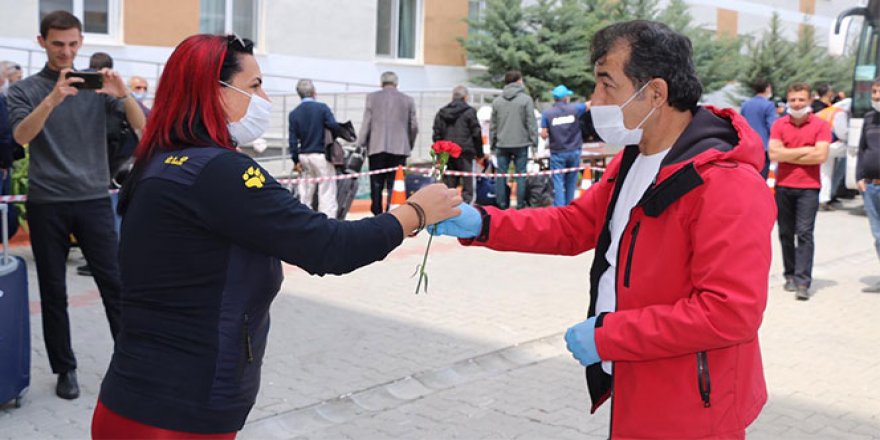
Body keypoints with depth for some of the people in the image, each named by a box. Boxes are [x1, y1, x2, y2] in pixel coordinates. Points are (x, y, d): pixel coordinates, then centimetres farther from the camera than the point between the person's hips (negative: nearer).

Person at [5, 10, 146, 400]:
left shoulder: (97, 85, 6)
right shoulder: (25, 90, 3)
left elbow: (142, 126, -5)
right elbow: (21, 136, -15)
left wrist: (122, 93, -25)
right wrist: (54, 98, -31)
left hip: (94, 199, 0)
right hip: (46, 204, 0)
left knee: (114, 283, -3)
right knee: (53, 290, 6)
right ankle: (64, 369, 18)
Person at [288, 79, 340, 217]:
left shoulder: (293, 114, 1)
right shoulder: (322, 108, -8)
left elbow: (293, 139, 0)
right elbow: (334, 127, -15)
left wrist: (296, 160, 6)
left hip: (304, 156, 4)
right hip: (321, 155, -4)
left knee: (305, 192, 13)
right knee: (327, 193, -1)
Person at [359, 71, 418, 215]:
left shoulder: (372, 97, 3)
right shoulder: (408, 100, 6)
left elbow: (366, 123, 0)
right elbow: (414, 126, 8)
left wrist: (362, 143, 8)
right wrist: (409, 145, 21)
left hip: (377, 148, 0)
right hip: (399, 148, 0)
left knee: (376, 184, 6)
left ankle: (377, 214, 6)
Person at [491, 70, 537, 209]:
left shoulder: (497, 101, 7)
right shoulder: (526, 99, -4)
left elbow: (493, 125, 10)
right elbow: (531, 123, -7)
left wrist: (493, 145, 16)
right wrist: (534, 142, -2)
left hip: (502, 144, 3)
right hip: (521, 143, -3)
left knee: (501, 174, 7)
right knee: (521, 174, 2)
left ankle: (502, 205, 8)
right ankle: (520, 205, 1)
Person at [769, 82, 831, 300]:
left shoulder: (820, 125, 0)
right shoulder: (779, 125, 5)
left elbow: (821, 156, -12)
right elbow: (774, 154, -7)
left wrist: (788, 155, -8)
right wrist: (805, 151, -8)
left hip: (808, 187, -3)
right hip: (783, 186, 3)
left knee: (805, 233, -8)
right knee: (785, 233, 9)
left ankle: (803, 282, -8)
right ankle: (790, 275, 21)